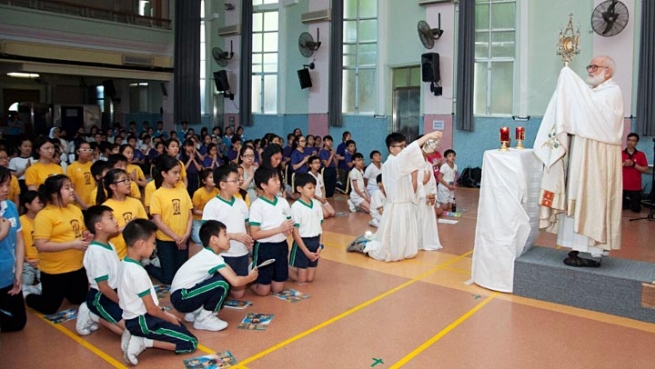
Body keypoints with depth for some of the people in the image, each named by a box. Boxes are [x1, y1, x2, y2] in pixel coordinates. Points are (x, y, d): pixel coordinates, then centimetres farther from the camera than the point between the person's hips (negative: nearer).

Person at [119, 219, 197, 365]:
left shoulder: (124, 264, 3)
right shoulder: (138, 272, -25)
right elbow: (151, 308, -20)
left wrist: (166, 314, 10)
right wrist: (170, 318, -3)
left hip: (133, 318, 9)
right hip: (142, 321, -9)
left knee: (180, 327, 22)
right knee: (190, 343, -5)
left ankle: (139, 338, 7)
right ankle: (144, 342, -9)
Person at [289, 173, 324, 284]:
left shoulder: (316, 204, 2)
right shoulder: (296, 206, -16)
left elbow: (320, 227, 7)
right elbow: (295, 233, -15)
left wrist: (320, 246, -3)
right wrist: (306, 252, -14)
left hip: (315, 242, 6)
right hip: (302, 243, -6)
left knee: (310, 278, 12)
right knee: (301, 280, 2)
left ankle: (295, 266, 35)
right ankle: (287, 267, 26)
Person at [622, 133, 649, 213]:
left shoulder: (641, 155, 0)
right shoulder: (620, 153, 2)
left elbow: (646, 170, -4)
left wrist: (633, 164, -15)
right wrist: (624, 164, -16)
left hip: (635, 187, 0)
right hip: (622, 186, 0)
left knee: (636, 209, 4)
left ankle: (631, 203, 35)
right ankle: (626, 202, 37)